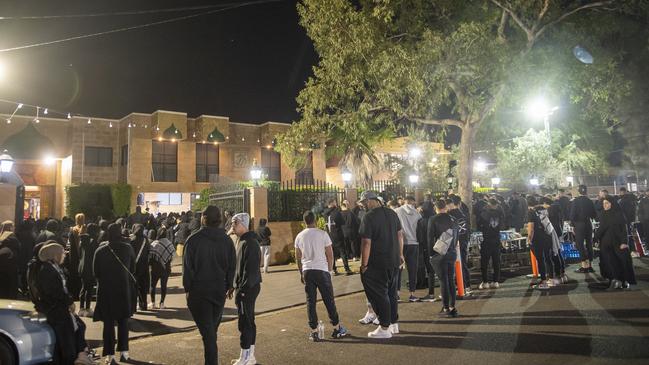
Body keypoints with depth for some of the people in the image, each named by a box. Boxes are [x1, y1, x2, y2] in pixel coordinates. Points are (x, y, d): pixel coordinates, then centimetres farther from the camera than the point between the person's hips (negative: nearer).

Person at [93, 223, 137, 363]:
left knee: (108, 322, 6)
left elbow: (95, 272, 2)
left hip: (106, 290, -1)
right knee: (123, 321, 12)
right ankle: (124, 351, 12)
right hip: (125, 289, 1)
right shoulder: (128, 248, -5)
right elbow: (133, 269, 4)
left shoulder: (100, 251, -7)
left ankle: (110, 354, 7)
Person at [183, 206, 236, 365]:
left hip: (198, 292, -4)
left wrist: (188, 288, -1)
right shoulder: (227, 240, 1)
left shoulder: (194, 239, -11)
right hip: (219, 291, 4)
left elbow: (188, 266, -10)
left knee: (207, 330, 0)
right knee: (213, 329, 19)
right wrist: (229, 286, 11)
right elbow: (232, 266, 3)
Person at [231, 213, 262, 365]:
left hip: (248, 288, -10)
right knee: (249, 321, 15)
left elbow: (250, 268, -22)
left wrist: (243, 289, -22)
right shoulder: (241, 241, 14)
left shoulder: (250, 242, -17)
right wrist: (237, 286, 17)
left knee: (245, 323, -3)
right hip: (243, 286, 10)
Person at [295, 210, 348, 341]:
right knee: (329, 300, 7)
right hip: (322, 270, -2)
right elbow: (330, 255, -3)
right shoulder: (322, 234, -4)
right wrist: (330, 270, 9)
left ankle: (314, 332, 8)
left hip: (307, 271, 2)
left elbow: (298, 257, 10)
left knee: (310, 301, 6)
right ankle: (337, 328, 17)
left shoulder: (299, 236, 5)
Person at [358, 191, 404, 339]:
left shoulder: (369, 217, -16)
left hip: (378, 264, -7)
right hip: (394, 261, 7)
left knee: (379, 294, 3)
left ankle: (385, 328, 8)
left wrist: (364, 264, -13)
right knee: (391, 292, 18)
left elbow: (366, 242, -19)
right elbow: (400, 234, 11)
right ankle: (394, 323, 28)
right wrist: (400, 254, 20)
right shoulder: (392, 213, 5)